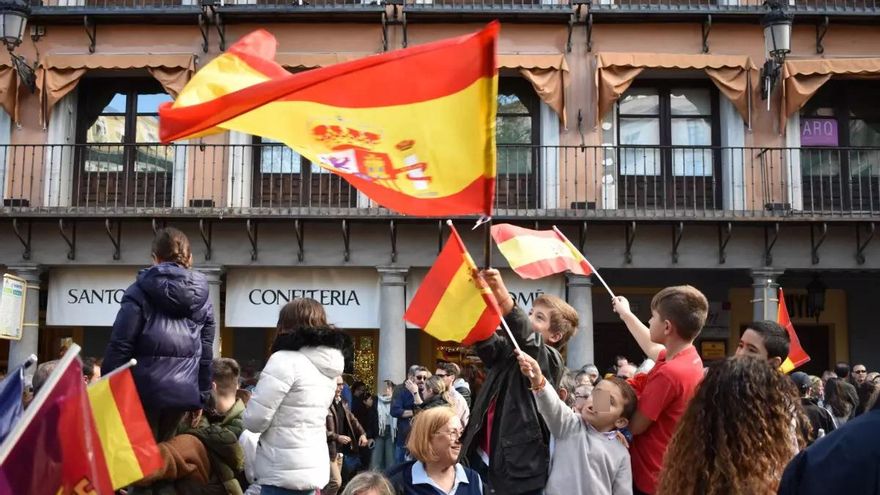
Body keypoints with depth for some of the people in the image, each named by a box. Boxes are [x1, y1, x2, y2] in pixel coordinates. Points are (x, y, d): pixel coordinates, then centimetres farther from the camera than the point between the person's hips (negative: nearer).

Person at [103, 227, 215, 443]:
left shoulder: (140, 290, -3)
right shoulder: (202, 295, 9)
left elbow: (120, 345, -7)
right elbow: (206, 350, 11)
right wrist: (201, 396, 17)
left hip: (146, 388, -4)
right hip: (183, 391, 4)